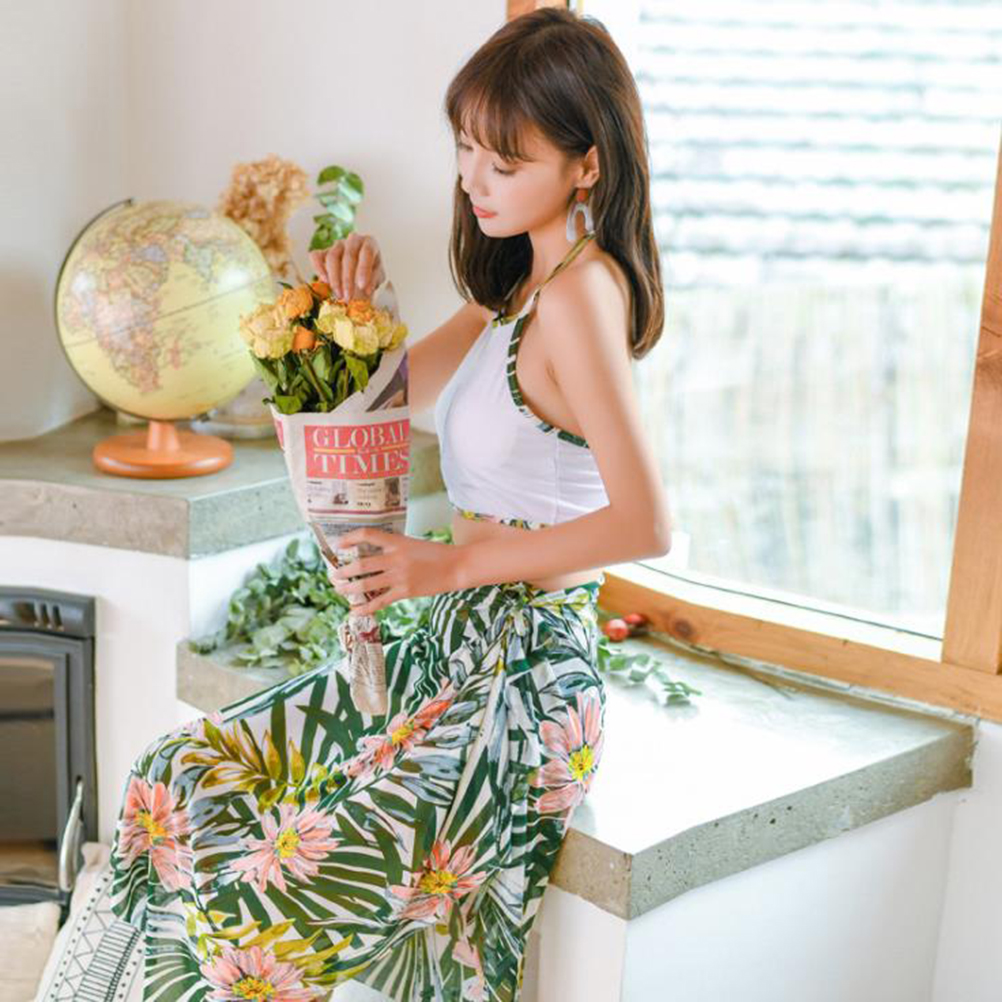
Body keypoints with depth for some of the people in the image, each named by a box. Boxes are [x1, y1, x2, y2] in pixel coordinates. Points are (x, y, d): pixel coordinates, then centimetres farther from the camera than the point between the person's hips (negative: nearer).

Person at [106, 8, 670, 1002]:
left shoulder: (579, 294, -18)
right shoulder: (517, 286, 12)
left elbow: (644, 524, -24)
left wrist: (454, 563, -18)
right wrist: (356, 303, 3)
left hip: (523, 672, -9)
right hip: (457, 644, 10)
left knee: (269, 890, -16)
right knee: (179, 781, 8)